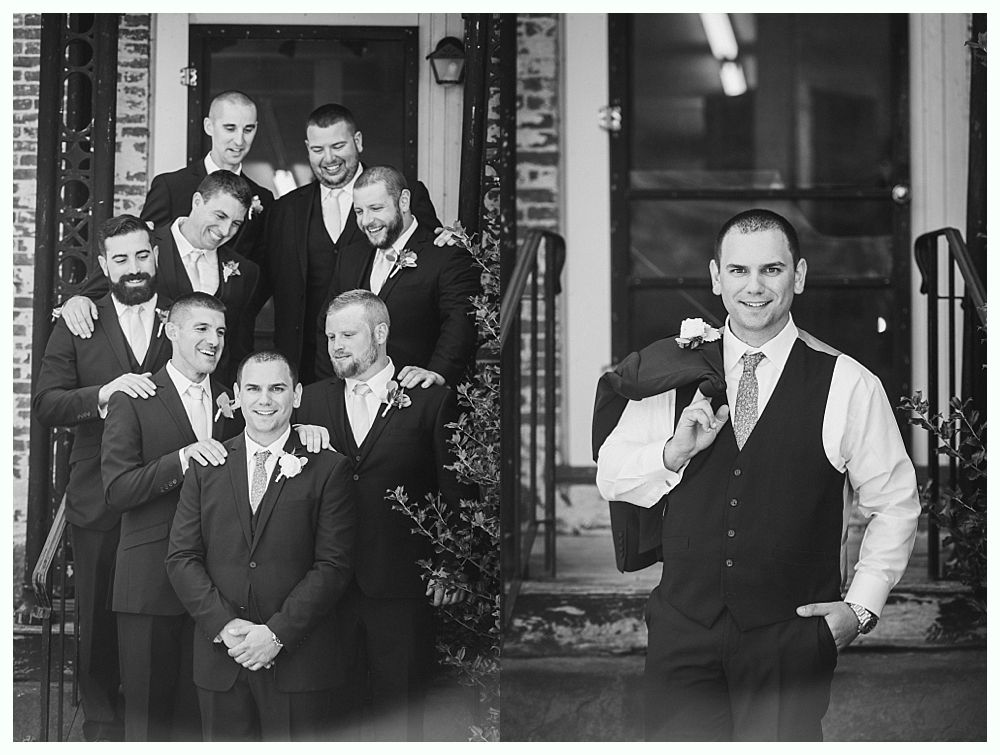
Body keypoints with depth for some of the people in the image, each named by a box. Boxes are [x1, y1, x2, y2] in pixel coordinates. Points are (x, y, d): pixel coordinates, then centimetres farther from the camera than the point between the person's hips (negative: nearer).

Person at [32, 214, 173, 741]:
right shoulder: (78, 326, 5)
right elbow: (45, 406, -4)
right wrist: (103, 394, -20)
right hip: (99, 502, 0)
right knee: (99, 623, 7)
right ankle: (102, 725, 20)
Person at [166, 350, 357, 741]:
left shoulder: (329, 469, 1)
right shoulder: (207, 466, 9)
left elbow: (333, 565, -5)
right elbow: (181, 558, 4)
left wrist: (276, 633, -13)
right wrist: (224, 625, -9)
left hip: (298, 659, -2)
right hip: (220, 660, 2)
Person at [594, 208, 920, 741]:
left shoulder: (849, 387, -4)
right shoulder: (675, 372, 3)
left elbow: (895, 504, 6)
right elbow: (610, 478, 7)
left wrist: (862, 606, 0)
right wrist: (675, 452, -11)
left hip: (792, 635, -2)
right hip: (683, 629, 2)